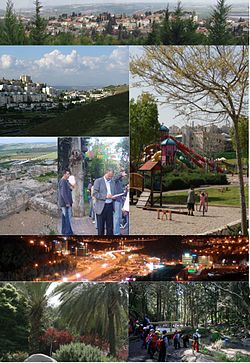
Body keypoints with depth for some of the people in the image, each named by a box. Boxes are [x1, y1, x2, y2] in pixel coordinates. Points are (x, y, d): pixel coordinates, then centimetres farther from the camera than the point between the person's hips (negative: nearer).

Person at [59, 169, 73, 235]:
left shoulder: (66, 181, 17)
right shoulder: (63, 181, -14)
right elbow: (63, 193, -21)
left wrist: (70, 188, 3)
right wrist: (67, 202, -22)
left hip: (66, 202, 10)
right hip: (65, 202, -10)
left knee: (64, 217, 13)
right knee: (68, 217, -10)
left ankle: (64, 232, 18)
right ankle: (68, 232, -9)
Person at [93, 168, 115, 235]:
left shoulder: (112, 182, 14)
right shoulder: (98, 181, -3)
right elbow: (95, 194, -11)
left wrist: (113, 196, 1)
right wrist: (105, 196, -20)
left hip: (110, 206, 5)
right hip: (101, 207, -5)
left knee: (110, 226, 5)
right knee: (101, 227, 1)